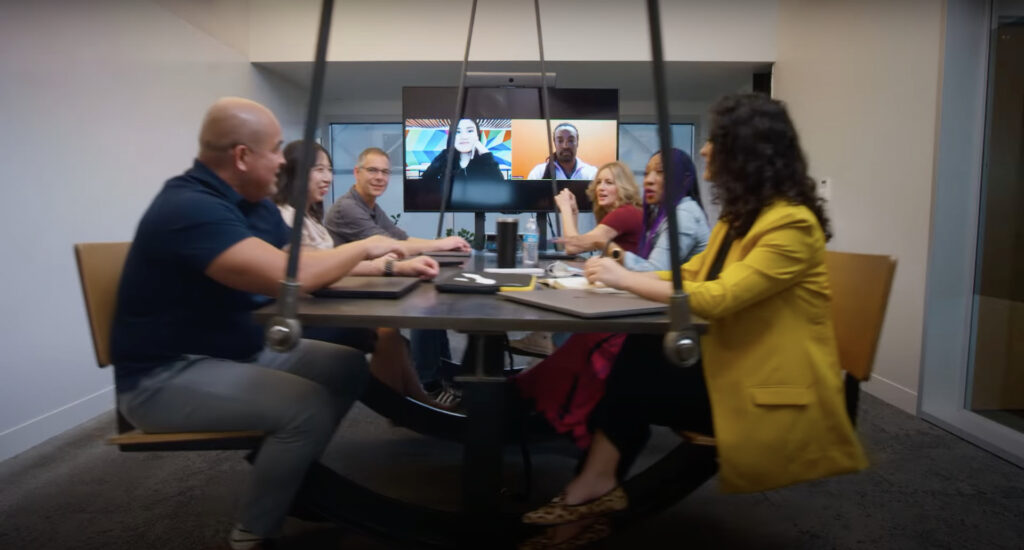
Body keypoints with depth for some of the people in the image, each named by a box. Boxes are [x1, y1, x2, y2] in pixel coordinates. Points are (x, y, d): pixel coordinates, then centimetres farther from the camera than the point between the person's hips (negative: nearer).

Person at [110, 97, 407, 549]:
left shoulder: (256, 205, 7)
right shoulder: (190, 208, -25)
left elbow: (306, 265, 11)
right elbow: (289, 276, -35)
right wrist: (364, 247, -18)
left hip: (241, 350, 10)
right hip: (166, 376, -9)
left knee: (349, 367, 2)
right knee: (309, 406, -26)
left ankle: (289, 477, 16)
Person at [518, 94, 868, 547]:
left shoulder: (791, 224, -19)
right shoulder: (742, 215, 11)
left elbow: (717, 298, -28)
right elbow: (692, 274, 12)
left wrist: (626, 279, -20)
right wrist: (620, 275, 0)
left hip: (769, 391, -8)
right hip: (733, 365, 8)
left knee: (637, 372, -17)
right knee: (638, 355, -15)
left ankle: (596, 485, 0)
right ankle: (597, 486, -12)